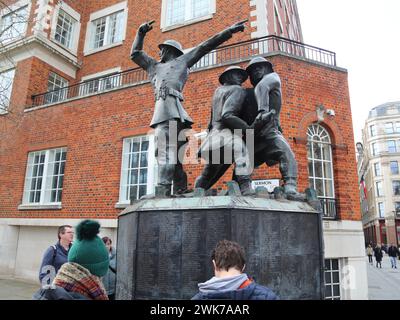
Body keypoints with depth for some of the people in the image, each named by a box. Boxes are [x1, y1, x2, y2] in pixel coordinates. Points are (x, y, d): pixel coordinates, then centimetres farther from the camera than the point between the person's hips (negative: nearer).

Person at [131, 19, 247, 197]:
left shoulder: (182, 60, 22)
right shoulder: (155, 66, 38)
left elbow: (206, 46, 20)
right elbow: (135, 54, 46)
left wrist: (229, 31, 19)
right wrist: (141, 33, 38)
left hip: (171, 108, -7)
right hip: (162, 111, 7)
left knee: (165, 150, -19)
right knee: (172, 153, -2)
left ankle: (162, 192, -27)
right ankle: (181, 191, -3)